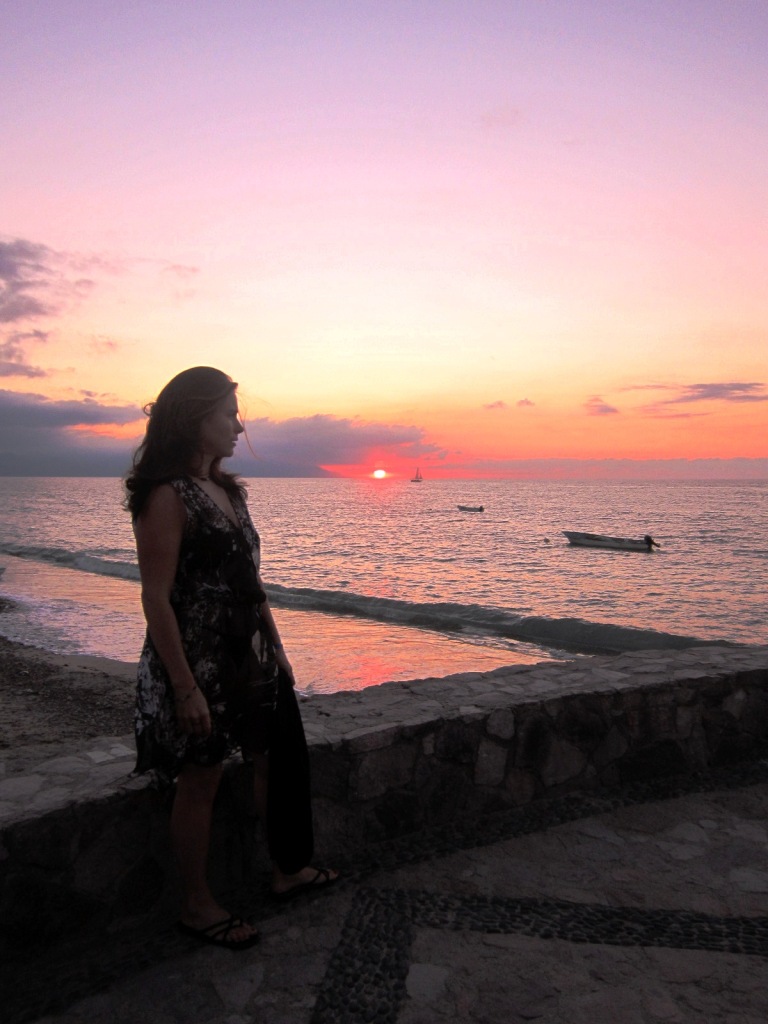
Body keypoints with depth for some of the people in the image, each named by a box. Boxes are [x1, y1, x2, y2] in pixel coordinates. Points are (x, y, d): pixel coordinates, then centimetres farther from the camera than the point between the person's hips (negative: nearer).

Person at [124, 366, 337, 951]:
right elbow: (156, 598, -19)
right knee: (201, 781, 7)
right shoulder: (168, 496, -17)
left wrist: (277, 650, 15)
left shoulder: (227, 490, 9)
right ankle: (198, 906, 28)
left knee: (281, 755, 18)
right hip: (198, 660, -9)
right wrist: (185, 688, -21)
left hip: (248, 655, 9)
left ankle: (289, 870, 38)